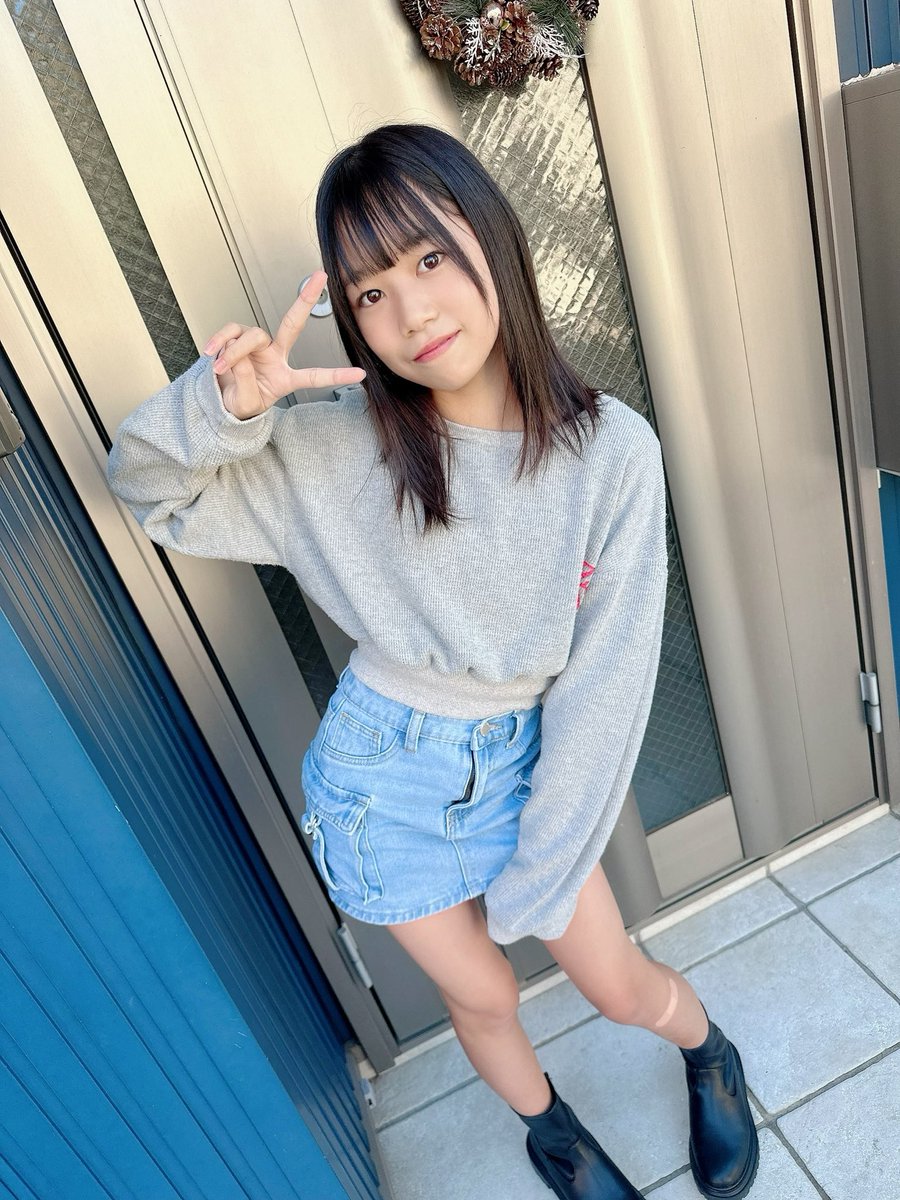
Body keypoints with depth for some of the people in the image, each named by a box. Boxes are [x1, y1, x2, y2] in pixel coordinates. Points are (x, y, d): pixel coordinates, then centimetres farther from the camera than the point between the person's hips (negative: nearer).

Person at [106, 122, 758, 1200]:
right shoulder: (338, 448, -17)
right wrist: (222, 406, -28)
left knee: (619, 985, 16)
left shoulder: (611, 449, -18)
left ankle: (708, 1054, 55)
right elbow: (144, 486, -5)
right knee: (480, 995, 20)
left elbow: (607, 679, -15)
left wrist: (539, 875, -11)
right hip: (386, 771, 0)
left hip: (523, 761, 0)